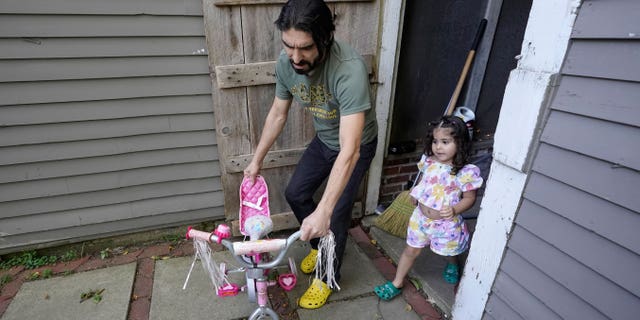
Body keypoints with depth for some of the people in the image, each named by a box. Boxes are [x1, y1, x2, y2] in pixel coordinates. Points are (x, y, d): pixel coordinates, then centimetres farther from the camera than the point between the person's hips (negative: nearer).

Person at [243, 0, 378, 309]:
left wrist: (323, 212, -48)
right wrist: (257, 160, 3)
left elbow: (349, 151, -44)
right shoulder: (286, 63, -19)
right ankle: (320, 244, 37)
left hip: (357, 145, -6)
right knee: (295, 193, 10)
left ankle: (327, 278, 25)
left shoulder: (350, 70, -40)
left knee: (336, 214, -3)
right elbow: (277, 114, -3)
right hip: (323, 139, 6)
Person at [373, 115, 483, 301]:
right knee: (411, 251, 16)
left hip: (445, 223, -3)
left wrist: (454, 210, -28)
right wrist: (415, 192, 1)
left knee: (449, 252, 24)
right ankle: (397, 284, 31)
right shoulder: (428, 161, -6)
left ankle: (453, 264, 61)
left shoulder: (465, 172, -22)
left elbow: (469, 198, -13)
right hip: (421, 217, 4)